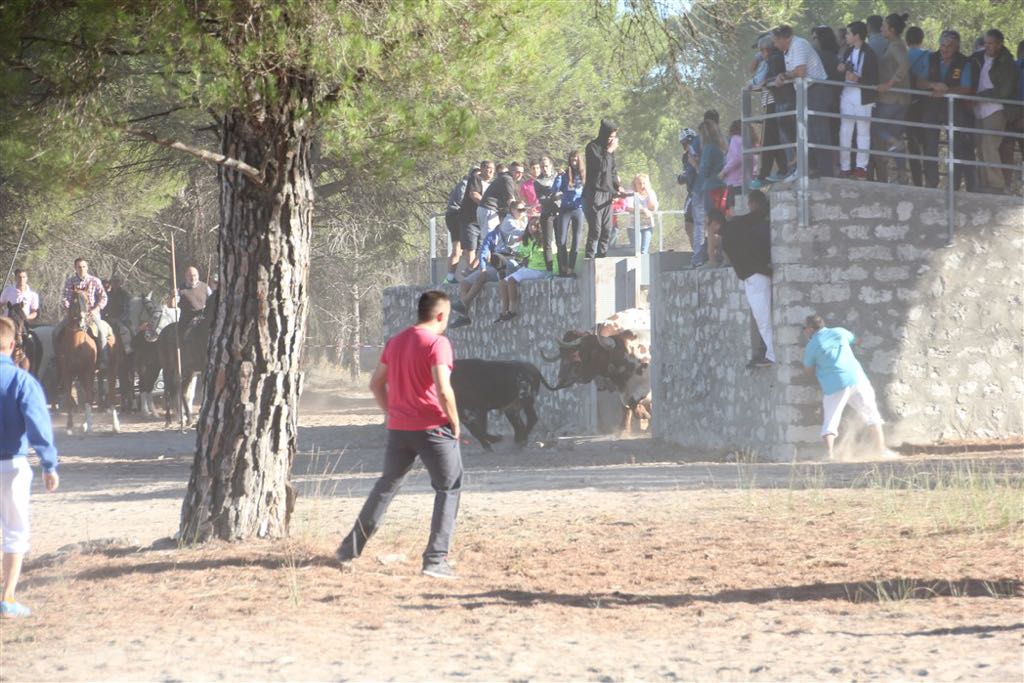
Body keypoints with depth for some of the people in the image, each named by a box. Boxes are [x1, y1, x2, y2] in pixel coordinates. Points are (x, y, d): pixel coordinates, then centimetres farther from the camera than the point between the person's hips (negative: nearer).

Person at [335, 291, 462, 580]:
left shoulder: (395, 341, 10)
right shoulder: (437, 343, -12)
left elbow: (376, 383, 16)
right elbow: (443, 390, -21)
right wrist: (455, 423, -9)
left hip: (398, 428, 7)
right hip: (432, 427, -7)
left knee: (386, 486, 21)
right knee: (449, 489, 3)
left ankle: (350, 549, 23)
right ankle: (436, 559, -6)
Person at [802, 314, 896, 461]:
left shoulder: (811, 346, 2)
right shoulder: (839, 332, 12)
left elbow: (809, 369, 14)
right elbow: (855, 340, 32)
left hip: (833, 387, -3)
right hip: (856, 379, 3)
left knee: (830, 422, 2)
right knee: (871, 412, 16)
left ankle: (830, 453, -16)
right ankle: (881, 449, 14)